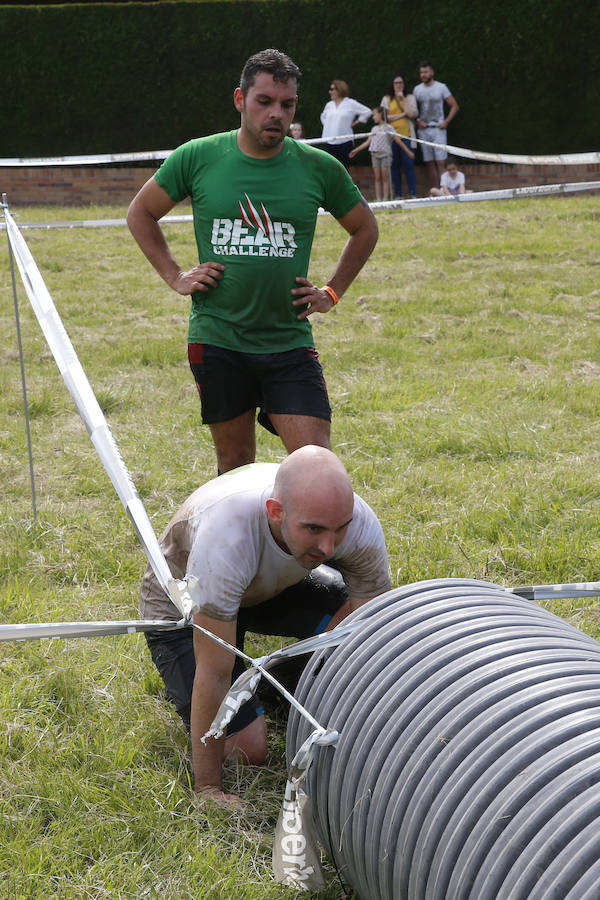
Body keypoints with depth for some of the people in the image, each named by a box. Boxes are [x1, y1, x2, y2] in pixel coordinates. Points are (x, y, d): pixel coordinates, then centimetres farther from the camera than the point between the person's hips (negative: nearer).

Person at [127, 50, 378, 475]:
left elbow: (365, 229, 17)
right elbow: (140, 214, 13)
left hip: (290, 342, 0)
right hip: (217, 340, 0)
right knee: (235, 461, 10)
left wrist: (332, 292, 9)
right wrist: (175, 276, 5)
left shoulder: (319, 167, 0)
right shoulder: (197, 157, -2)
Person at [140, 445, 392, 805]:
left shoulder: (359, 523, -32)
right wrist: (207, 788, -29)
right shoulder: (226, 536, -44)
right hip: (181, 610, -4)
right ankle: (178, 684, 14)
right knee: (249, 750, -14)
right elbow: (214, 674, -36)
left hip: (273, 586, 4)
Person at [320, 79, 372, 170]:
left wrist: (355, 122, 1)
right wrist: (327, 126, 15)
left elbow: (367, 112, 1)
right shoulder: (329, 104, 13)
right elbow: (323, 116, 32)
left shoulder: (351, 103, -1)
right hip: (329, 142, 4)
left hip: (344, 142, -4)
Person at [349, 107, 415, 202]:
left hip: (385, 154, -4)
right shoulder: (374, 129, 17)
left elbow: (398, 140, 1)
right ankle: (378, 199, 0)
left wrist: (408, 151, -1)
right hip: (375, 154, 4)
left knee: (385, 177, -6)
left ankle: (386, 198, -6)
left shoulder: (388, 128, 2)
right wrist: (356, 150, 18)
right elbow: (368, 142, 20)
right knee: (377, 178, 1)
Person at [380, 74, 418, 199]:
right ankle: (397, 194, 5)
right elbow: (384, 117, -1)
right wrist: (402, 115, -5)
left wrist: (403, 99, -5)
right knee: (395, 166, 1)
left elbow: (412, 114, -5)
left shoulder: (410, 98, 11)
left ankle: (413, 193, -6)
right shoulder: (387, 99, 12)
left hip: (406, 136, -1)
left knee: (408, 164, -8)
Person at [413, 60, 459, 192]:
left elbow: (454, 106, 4)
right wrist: (418, 121, 0)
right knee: (429, 162, 3)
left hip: (438, 129, -3)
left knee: (440, 161, -11)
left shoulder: (441, 87, 1)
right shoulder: (417, 89, 11)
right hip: (423, 129, 3)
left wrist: (446, 122, -6)